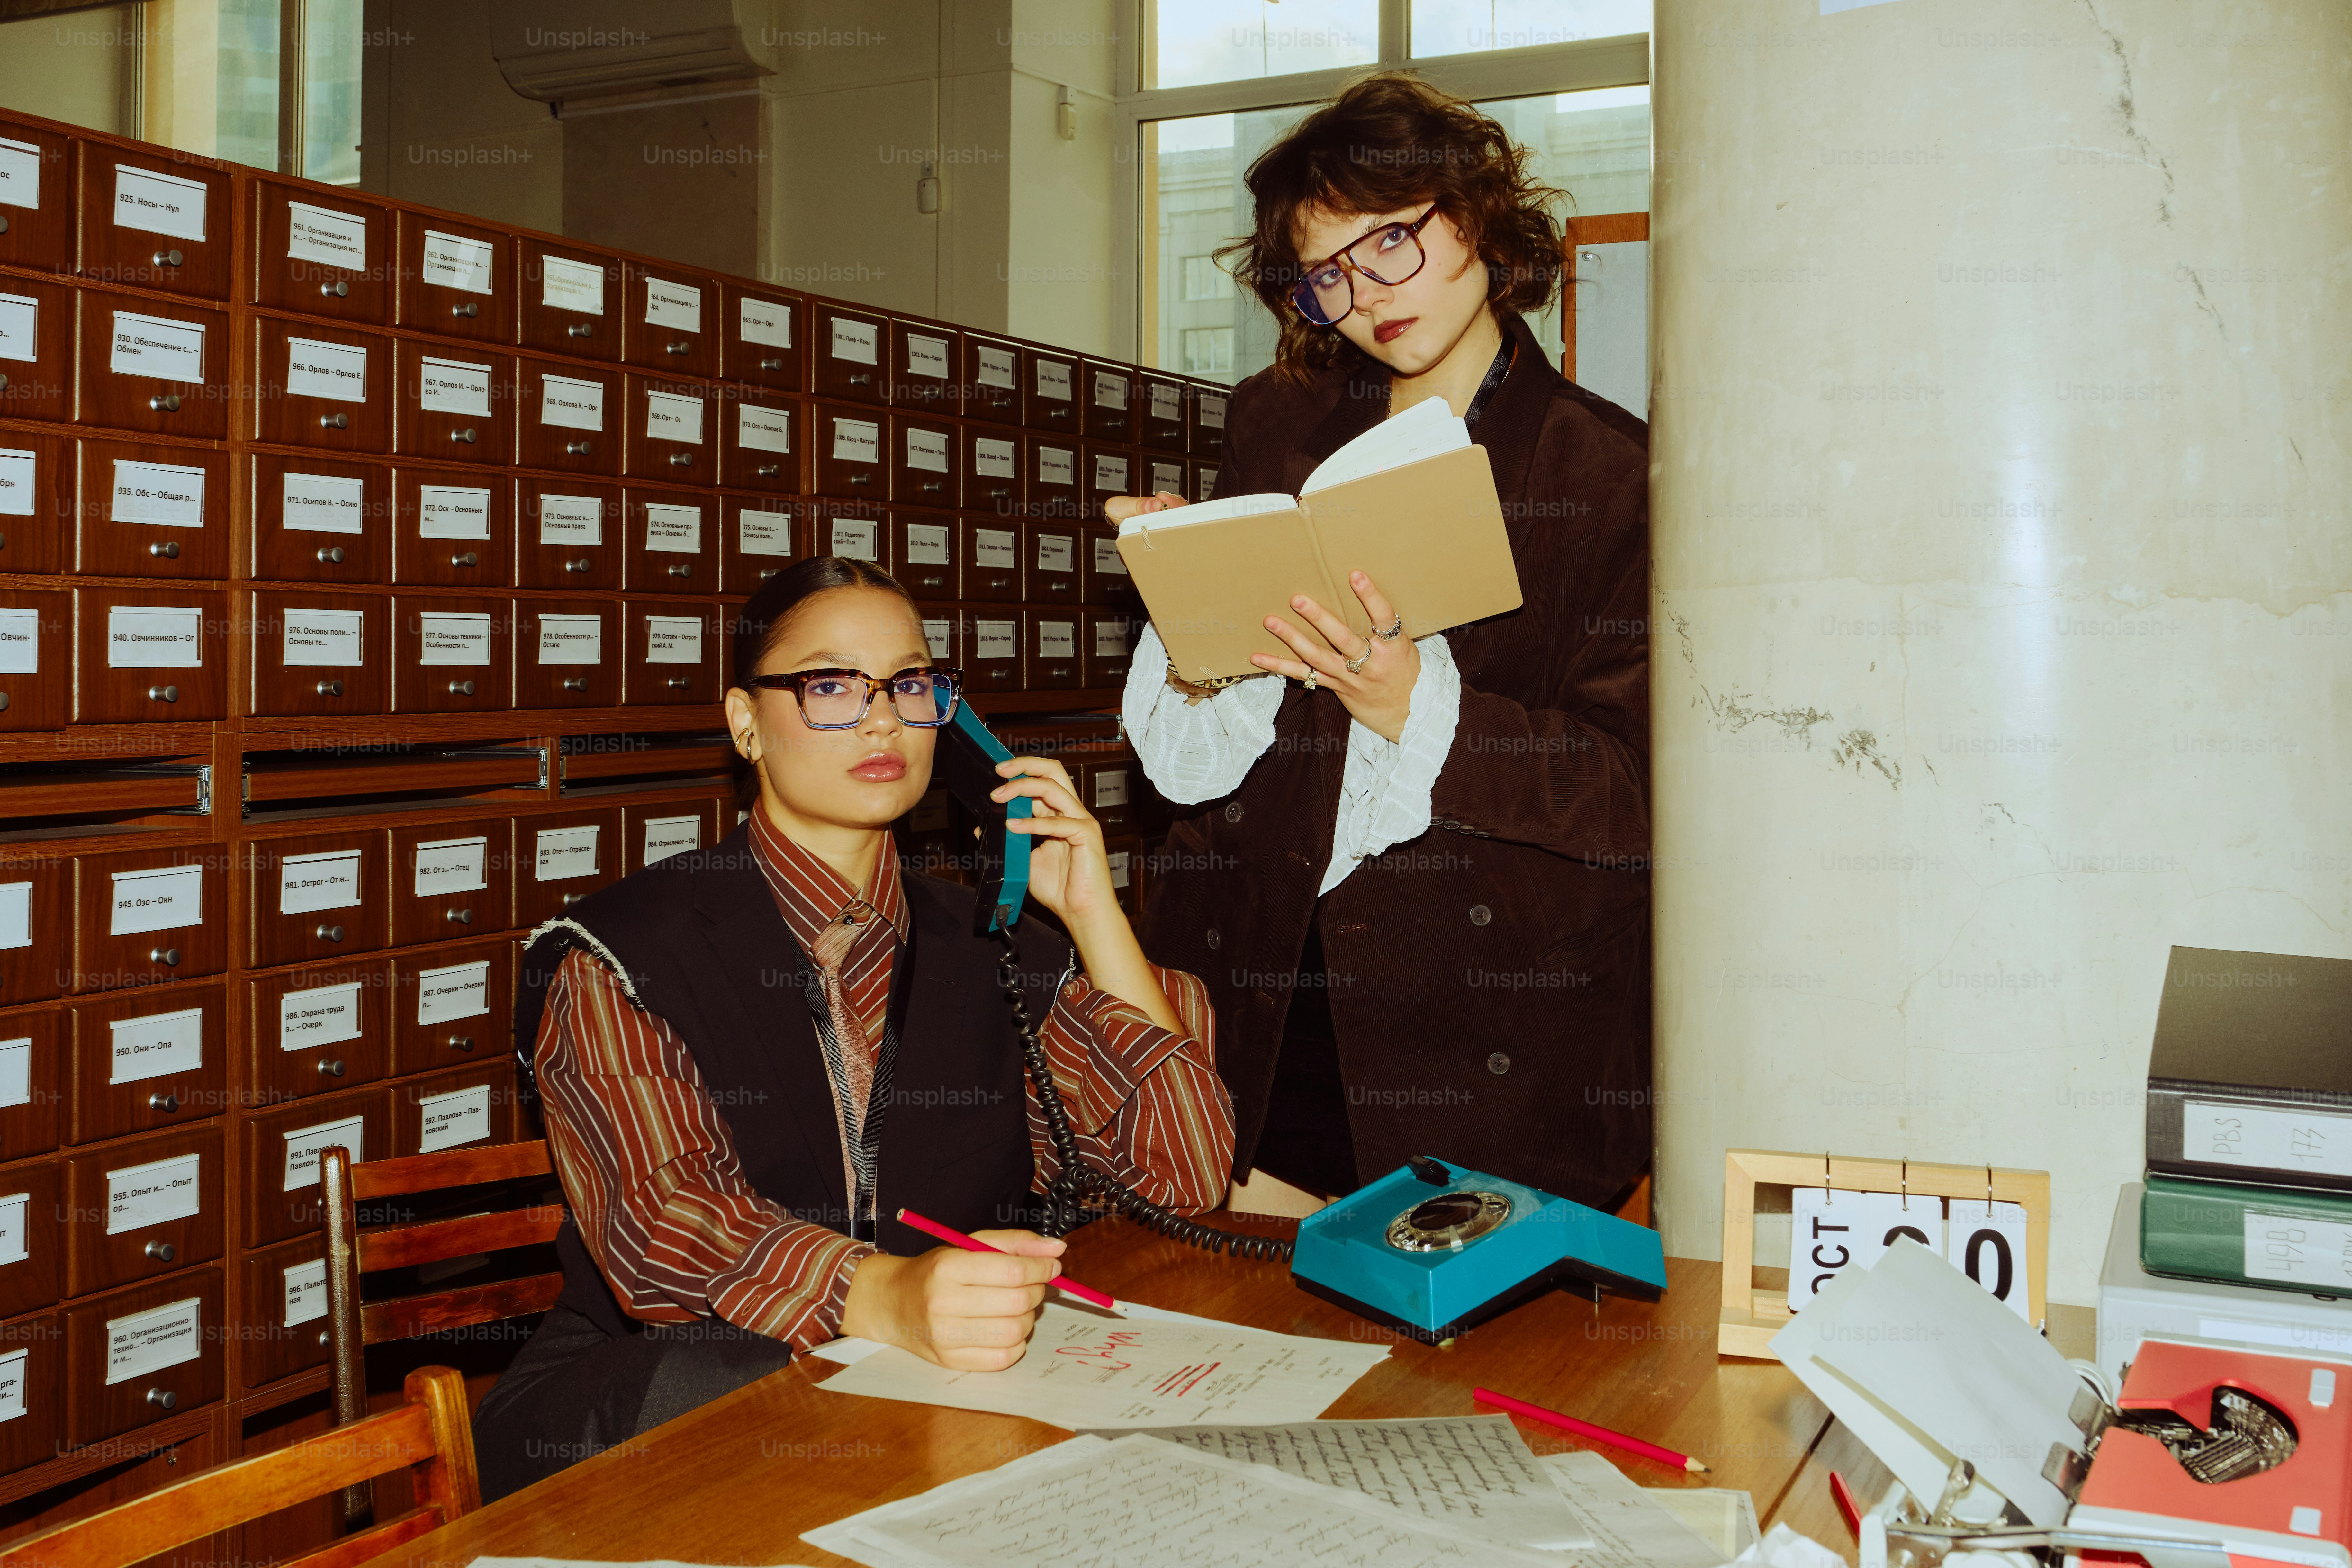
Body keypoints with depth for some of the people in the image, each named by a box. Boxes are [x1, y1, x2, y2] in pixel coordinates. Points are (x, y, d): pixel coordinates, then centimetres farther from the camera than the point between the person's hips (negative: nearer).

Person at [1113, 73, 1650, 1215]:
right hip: (1268, 994, 3)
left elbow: (1632, 785, -7)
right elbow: (1190, 762, 13)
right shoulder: (1277, 425, 11)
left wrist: (1419, 708, -19)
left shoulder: (1608, 469, -1)